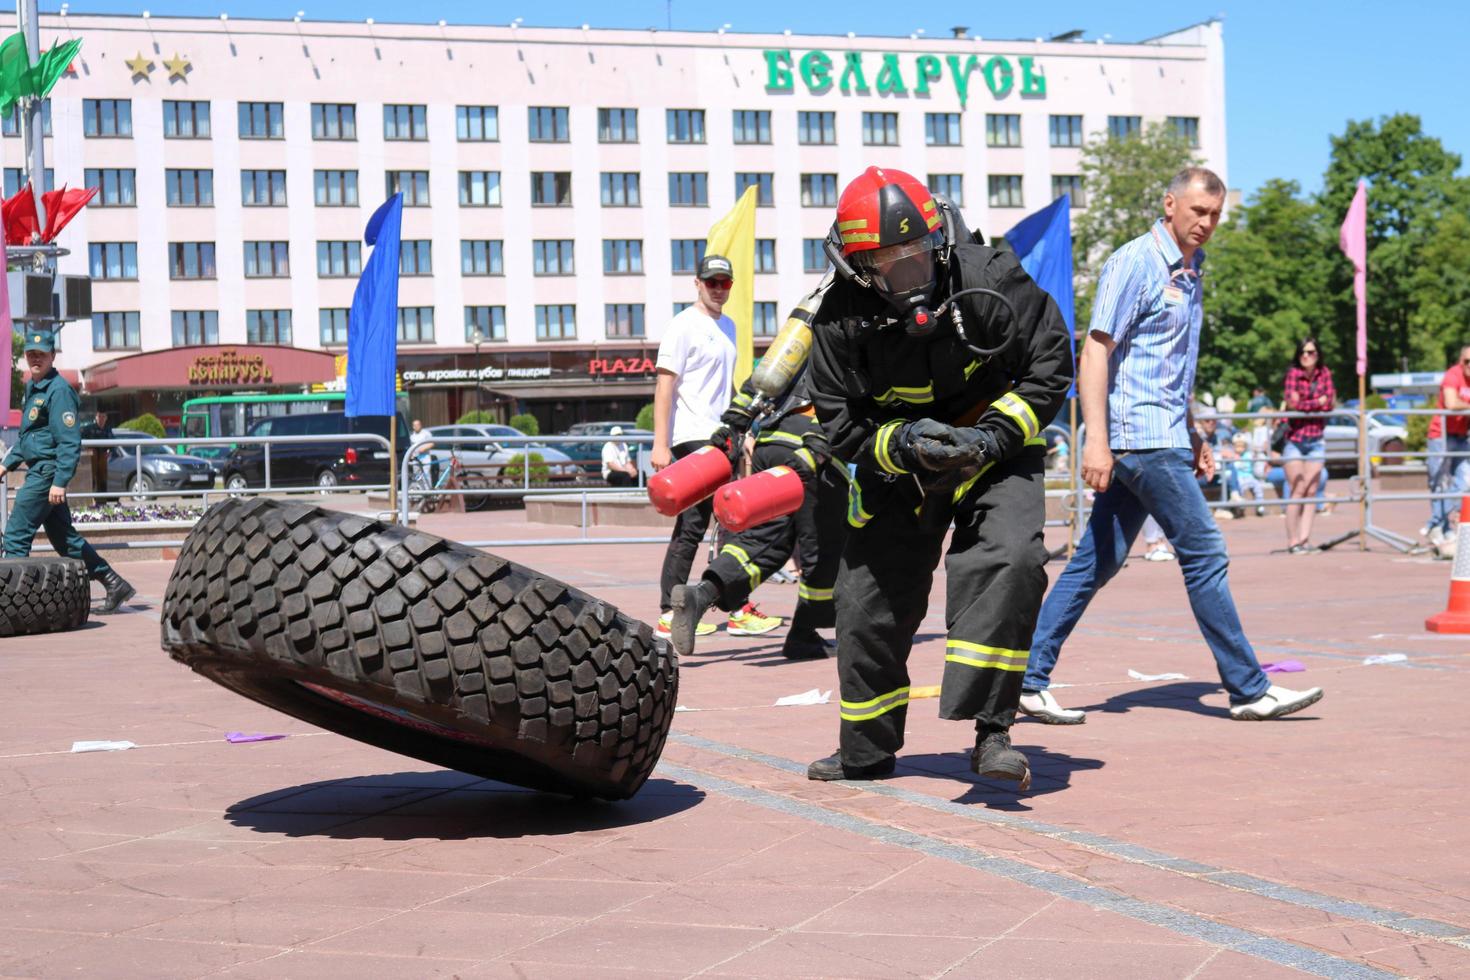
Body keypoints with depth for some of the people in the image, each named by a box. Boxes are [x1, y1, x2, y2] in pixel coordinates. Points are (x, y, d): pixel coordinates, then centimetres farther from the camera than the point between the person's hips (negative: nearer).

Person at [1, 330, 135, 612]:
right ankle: (114, 584, 15)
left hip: (47, 473, -10)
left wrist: (59, 482, -24)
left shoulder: (58, 390, -14)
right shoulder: (32, 388, 16)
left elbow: (70, 442, -20)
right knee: (63, 537, 12)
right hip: (38, 471, 10)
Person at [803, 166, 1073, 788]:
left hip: (995, 450, -2)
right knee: (869, 598, 5)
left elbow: (1050, 366, -11)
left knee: (1009, 560, -29)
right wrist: (906, 444, -28)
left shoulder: (989, 280, -21)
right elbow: (841, 424, -9)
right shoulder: (841, 319, -17)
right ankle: (866, 751, 27)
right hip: (895, 464, 2)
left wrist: (992, 438, -22)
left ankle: (990, 729, -24)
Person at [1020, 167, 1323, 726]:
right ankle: (1248, 689, 3)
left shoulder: (1189, 271, 18)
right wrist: (1096, 442, -21)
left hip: (1166, 438, 9)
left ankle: (1028, 678, 9)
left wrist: (1193, 435, 25)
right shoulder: (1134, 263, -10)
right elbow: (1095, 351, -15)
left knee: (1097, 561, 7)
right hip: (1142, 437, -9)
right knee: (1204, 553, -5)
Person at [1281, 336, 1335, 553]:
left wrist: (1303, 404, -9)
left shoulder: (1324, 373, 5)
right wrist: (1318, 401, -6)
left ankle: (1304, 540, 4)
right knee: (1298, 491, -5)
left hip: (1316, 440, 4)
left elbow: (1330, 403, -2)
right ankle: (1292, 541, -2)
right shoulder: (1293, 373, -6)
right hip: (1294, 439, -4)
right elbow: (1293, 404, -16)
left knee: (1311, 491, 1)